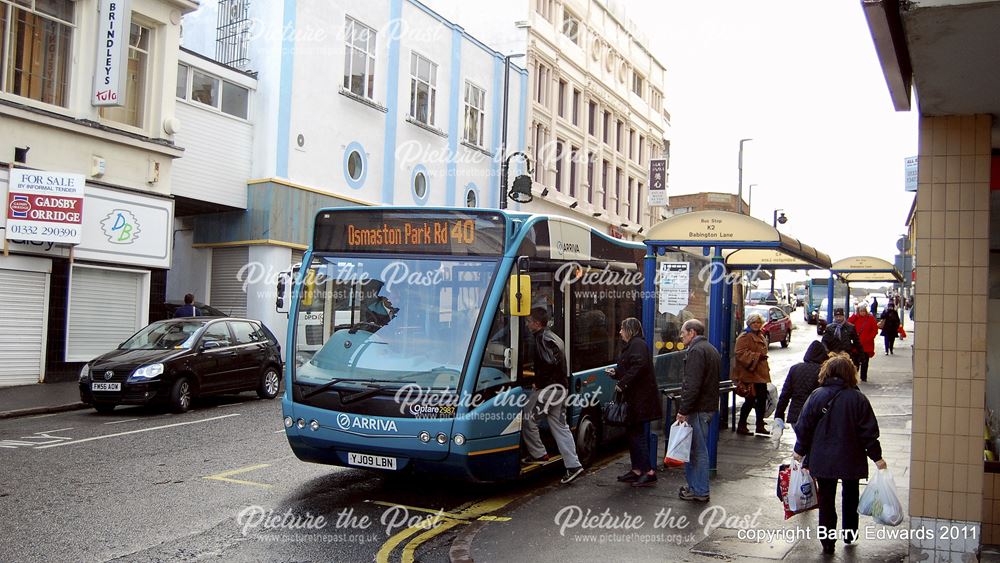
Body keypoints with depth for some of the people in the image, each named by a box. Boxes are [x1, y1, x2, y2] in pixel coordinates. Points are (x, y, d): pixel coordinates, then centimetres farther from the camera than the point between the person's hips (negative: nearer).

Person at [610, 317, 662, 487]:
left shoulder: (637, 344, -13)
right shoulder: (631, 345, 19)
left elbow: (638, 367, -26)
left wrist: (623, 383, -24)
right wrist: (615, 372, 8)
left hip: (640, 398, -11)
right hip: (634, 397, 11)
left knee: (637, 433, -8)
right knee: (632, 432, 13)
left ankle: (649, 472, -5)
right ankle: (637, 470, 20)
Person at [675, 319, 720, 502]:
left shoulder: (696, 351, -14)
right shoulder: (711, 349, 19)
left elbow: (692, 385, -22)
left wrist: (683, 410, -20)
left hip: (699, 409, -10)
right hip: (709, 406, 10)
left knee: (698, 450, -3)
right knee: (696, 448, 15)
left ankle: (700, 491, 2)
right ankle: (694, 486, 22)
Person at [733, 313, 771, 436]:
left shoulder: (761, 337, 19)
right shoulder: (745, 337, -12)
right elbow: (741, 354, -23)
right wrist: (757, 356, -27)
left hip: (760, 374, 9)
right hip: (749, 374, -9)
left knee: (762, 398, 11)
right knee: (750, 400, -6)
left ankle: (760, 426, 21)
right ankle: (741, 427, 5)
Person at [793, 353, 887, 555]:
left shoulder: (817, 396, -9)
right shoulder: (858, 398, -10)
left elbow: (804, 426, -5)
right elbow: (869, 431, -7)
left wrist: (799, 450, 8)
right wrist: (877, 457, 4)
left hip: (822, 460, -1)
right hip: (851, 460, 1)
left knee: (826, 499, 9)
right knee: (850, 496, 22)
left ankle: (827, 541, 10)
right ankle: (849, 534, 35)